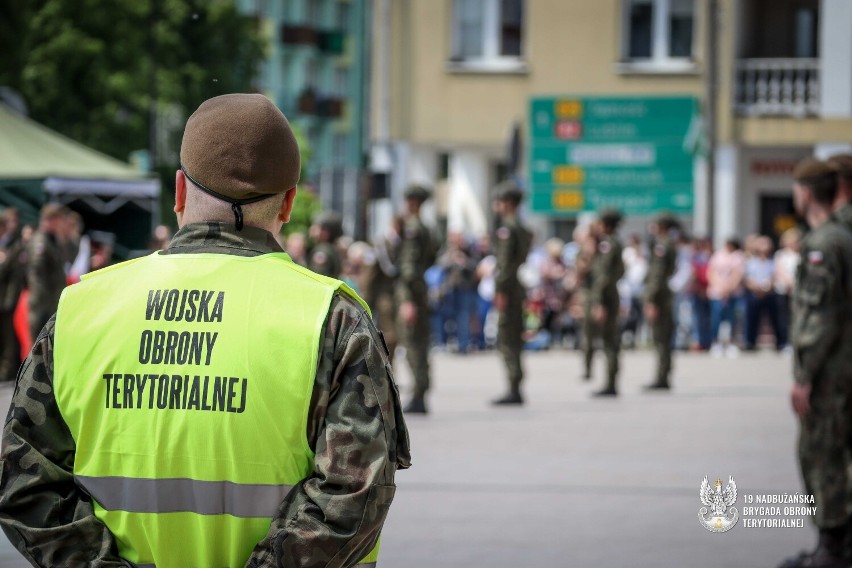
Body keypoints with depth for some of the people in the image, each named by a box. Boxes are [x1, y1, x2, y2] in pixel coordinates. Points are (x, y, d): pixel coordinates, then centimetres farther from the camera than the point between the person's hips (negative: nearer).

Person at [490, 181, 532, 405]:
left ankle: (514, 390, -10)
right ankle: (515, 390, 13)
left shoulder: (506, 229, -12)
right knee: (513, 340, 12)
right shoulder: (523, 229, 17)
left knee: (506, 340, -8)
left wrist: (500, 291, -20)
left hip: (508, 289, -9)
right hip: (520, 289, 9)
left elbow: (505, 260, -19)